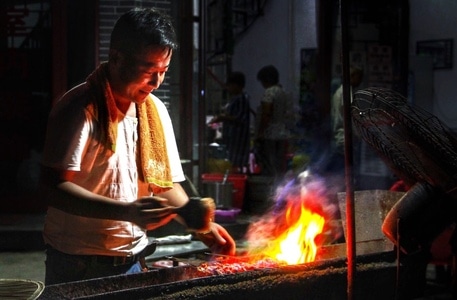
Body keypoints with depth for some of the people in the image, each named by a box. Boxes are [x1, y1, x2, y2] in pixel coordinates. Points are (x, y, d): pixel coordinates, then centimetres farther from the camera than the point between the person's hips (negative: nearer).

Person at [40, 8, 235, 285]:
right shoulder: (80, 108, -15)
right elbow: (54, 187, -21)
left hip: (133, 260, 6)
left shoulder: (156, 111, 5)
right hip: (78, 265, -5)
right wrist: (126, 212, -31)